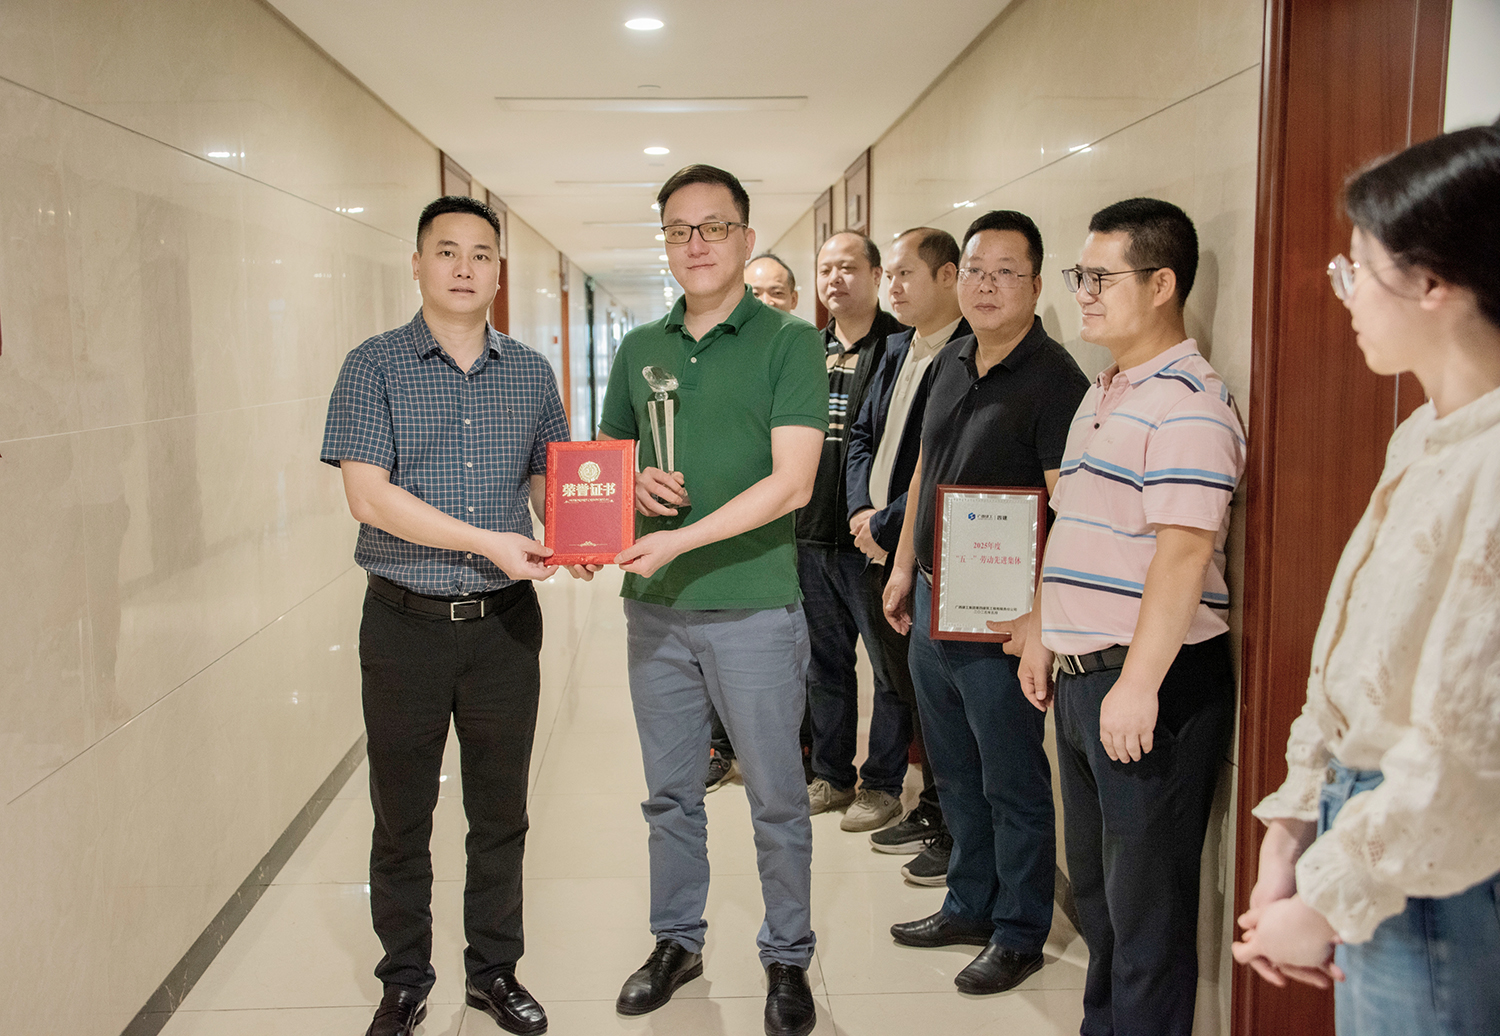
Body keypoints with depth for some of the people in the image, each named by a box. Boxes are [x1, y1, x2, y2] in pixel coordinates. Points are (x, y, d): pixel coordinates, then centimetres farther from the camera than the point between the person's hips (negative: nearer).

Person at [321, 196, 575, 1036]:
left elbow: (551, 479, 12)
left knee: (501, 811, 13)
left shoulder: (531, 373, 7)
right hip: (406, 621, -2)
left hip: (505, 621, 3)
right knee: (402, 816, 10)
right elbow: (368, 495, -14)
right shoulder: (376, 367, -4)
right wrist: (489, 542, -21)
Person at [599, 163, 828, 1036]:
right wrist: (634, 481, -6)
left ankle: (788, 957, 25)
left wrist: (682, 540, -22)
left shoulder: (789, 341, -6)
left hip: (755, 609, -4)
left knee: (777, 800, 8)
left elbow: (791, 483, -15)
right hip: (655, 607, 5)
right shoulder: (640, 348, 9)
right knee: (671, 792, 16)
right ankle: (677, 940, 33)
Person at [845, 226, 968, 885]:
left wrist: (887, 526, -14)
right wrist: (860, 510, 2)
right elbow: (862, 434, 18)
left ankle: (956, 836, 15)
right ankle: (932, 810, 31)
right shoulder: (897, 349, 14)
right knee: (909, 690, 17)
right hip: (885, 555, 8)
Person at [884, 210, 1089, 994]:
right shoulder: (948, 366, 11)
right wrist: (904, 567, 16)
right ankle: (969, 907, 35)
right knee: (955, 772, 19)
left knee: (1012, 783, 6)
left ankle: (1018, 934, 21)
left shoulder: (1054, 379, -14)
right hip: (932, 601, 8)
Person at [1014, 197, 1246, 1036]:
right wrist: (1042, 630, 22)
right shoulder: (1104, 395, 16)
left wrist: (1138, 684, -26)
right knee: (1094, 880, 21)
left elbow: (1184, 554, -23)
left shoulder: (1187, 401, -16)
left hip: (1154, 684, -10)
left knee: (1145, 900, 2)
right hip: (1085, 675, 10)